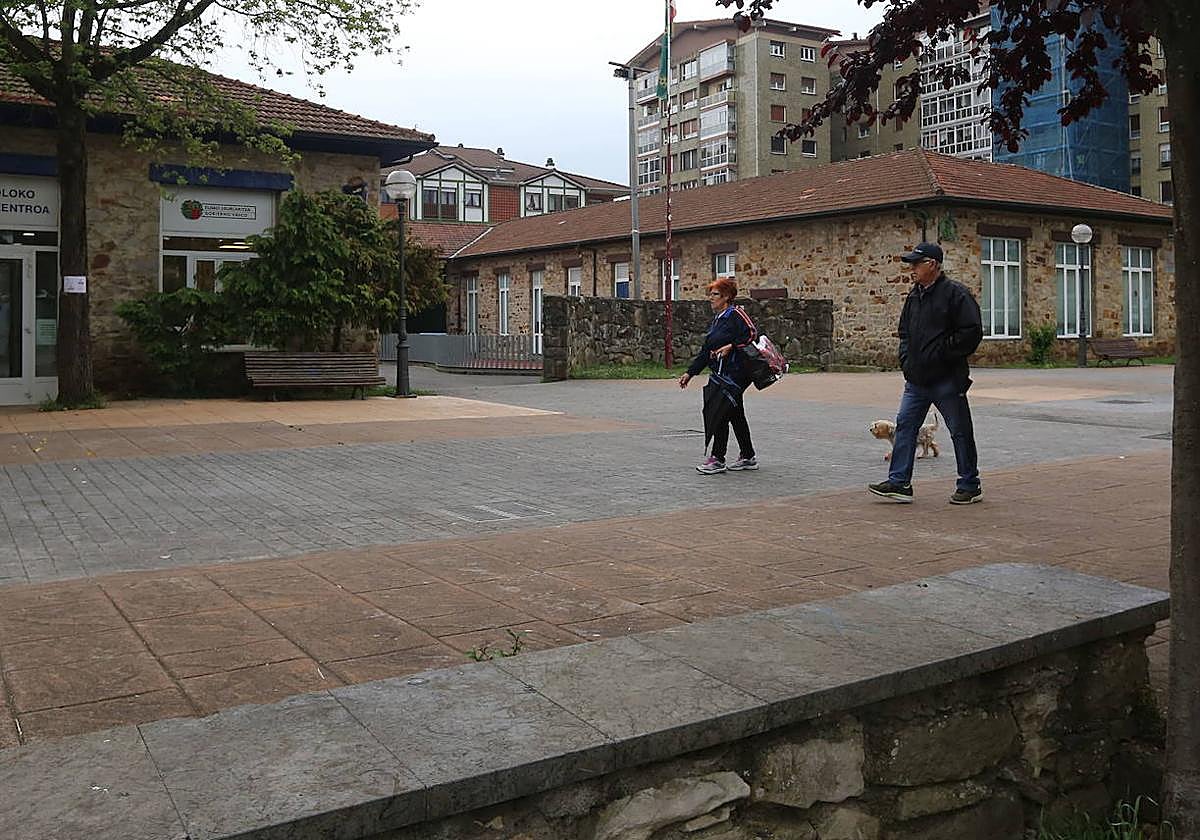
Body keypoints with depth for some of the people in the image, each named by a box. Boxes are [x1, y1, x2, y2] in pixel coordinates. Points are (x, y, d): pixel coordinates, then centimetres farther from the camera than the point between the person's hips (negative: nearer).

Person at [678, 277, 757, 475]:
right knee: (735, 414, 13)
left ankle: (717, 459, -4)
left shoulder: (735, 315, -9)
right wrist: (690, 372, 16)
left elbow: (751, 336, -18)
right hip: (722, 374, 9)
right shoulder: (717, 320, 19)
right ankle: (748, 457, 21)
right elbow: (706, 350, 20)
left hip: (735, 374, -9)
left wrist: (731, 346, -24)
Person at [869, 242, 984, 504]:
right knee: (905, 426, 4)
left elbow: (972, 332, -16)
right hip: (916, 381, 8)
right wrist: (905, 360, 11)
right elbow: (904, 332, 24)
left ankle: (970, 486, 14)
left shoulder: (955, 293, -11)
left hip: (947, 381, -7)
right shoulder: (914, 296, 14)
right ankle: (899, 483, 7)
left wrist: (943, 353, -15)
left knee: (960, 432, 3)